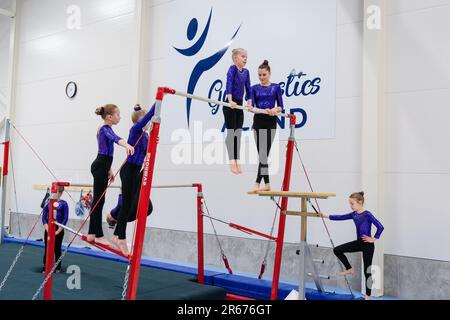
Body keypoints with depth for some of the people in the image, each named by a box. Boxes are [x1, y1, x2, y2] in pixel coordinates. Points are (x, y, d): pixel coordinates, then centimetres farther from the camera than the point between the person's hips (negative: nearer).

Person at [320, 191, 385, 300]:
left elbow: (380, 227, -22)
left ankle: (368, 296, 13)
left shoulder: (367, 215, -18)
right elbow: (340, 217, 7)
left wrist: (374, 239, -15)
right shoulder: (354, 214, 4)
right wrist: (325, 216, 2)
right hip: (358, 242, 7)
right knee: (337, 250, 2)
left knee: (367, 271, 1)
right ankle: (349, 269, 17)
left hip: (368, 245, -7)